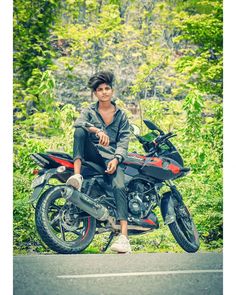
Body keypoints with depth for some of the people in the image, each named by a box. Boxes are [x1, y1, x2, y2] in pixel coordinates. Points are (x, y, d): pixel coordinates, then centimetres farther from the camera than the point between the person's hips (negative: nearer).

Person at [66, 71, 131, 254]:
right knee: (80, 131, -28)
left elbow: (123, 140, 5)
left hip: (111, 156, 0)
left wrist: (116, 159, -15)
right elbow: (78, 122, -11)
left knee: (119, 187, -28)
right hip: (91, 153, 1)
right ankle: (77, 175, -41)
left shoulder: (121, 115, 16)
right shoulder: (89, 111, 13)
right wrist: (98, 131, -31)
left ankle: (124, 237, -41)